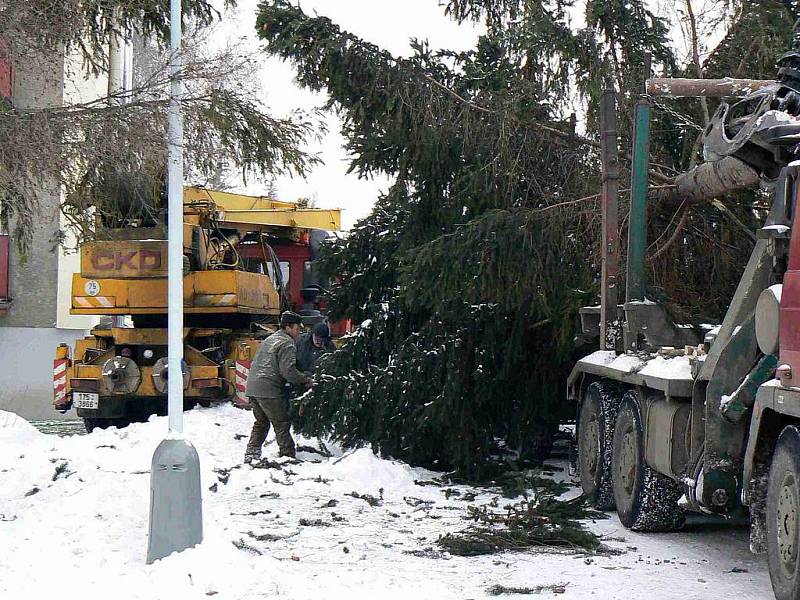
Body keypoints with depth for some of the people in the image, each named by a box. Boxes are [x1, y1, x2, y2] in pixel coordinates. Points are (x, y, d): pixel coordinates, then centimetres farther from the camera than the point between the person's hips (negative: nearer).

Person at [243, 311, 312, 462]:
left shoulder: (269, 339, 22)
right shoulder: (287, 344, -9)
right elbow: (288, 371, -18)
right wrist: (306, 381, -7)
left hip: (252, 387, 9)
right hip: (268, 390, -9)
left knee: (261, 422, 20)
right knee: (281, 424, -2)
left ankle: (251, 454, 19)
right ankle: (287, 455, -3)